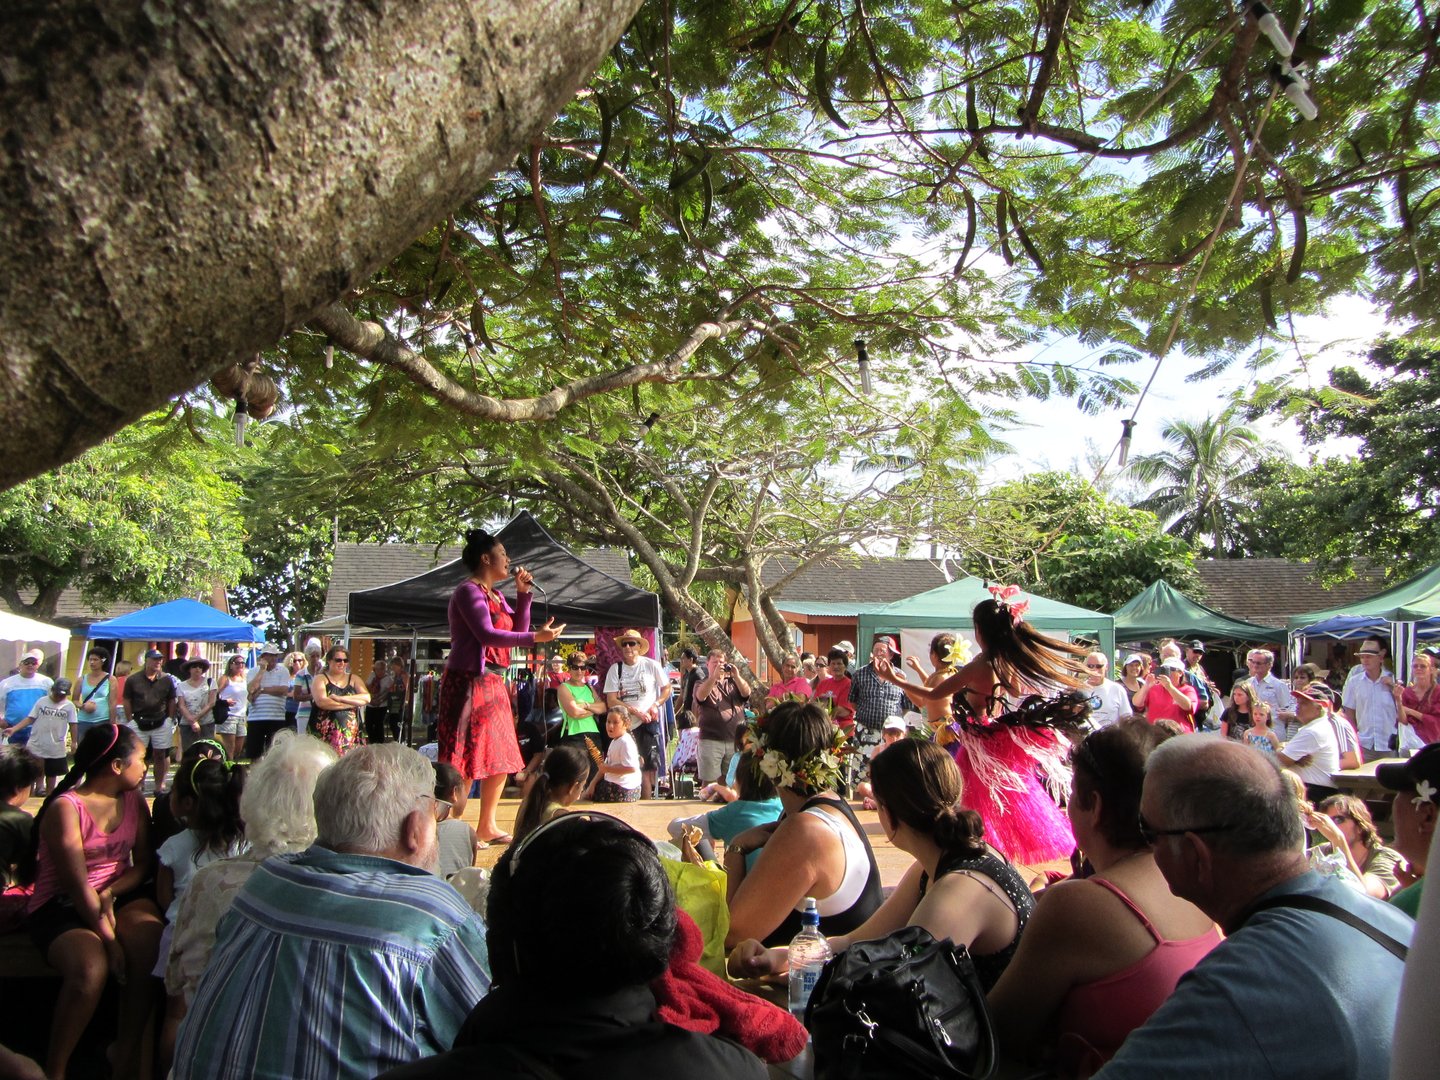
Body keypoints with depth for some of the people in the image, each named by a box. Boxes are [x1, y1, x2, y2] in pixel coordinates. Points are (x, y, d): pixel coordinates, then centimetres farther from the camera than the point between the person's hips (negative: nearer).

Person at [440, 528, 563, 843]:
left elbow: (517, 629, 15)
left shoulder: (495, 594, 18)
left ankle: (487, 826, 21)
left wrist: (523, 594, 7)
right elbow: (487, 634, -21)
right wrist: (535, 638, -24)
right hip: (469, 681, -9)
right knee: (466, 758, -7)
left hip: (493, 683, 9)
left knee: (500, 758, 12)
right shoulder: (469, 591, -9)